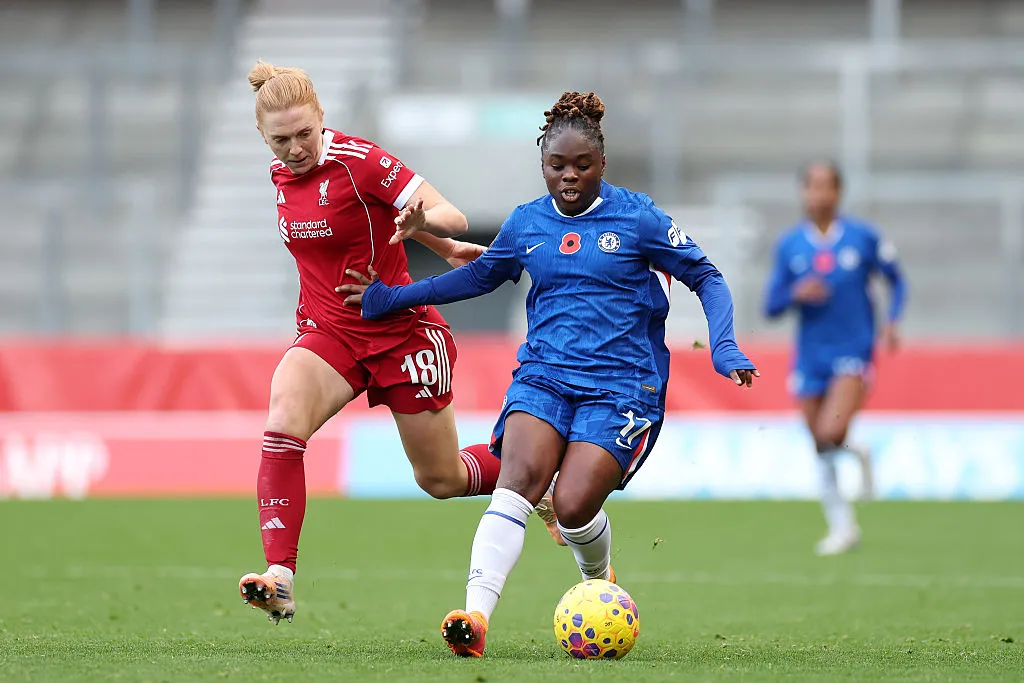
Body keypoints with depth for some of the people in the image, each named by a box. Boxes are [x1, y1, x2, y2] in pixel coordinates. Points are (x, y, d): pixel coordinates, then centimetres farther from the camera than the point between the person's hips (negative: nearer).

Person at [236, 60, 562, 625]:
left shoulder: (358, 160, -18)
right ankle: (279, 577, -32)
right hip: (328, 334, 5)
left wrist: (424, 221, -42)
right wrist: (445, 251, 18)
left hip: (401, 331, -5)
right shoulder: (281, 173, 2)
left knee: (441, 479, 9)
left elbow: (454, 219, -19)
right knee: (283, 423, -26)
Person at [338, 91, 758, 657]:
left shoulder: (636, 218, -2)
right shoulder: (526, 224, 9)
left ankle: (599, 584, 18)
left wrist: (722, 346, -10)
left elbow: (706, 277, 5)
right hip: (544, 373, 3)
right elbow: (481, 275, 28)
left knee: (573, 504, -18)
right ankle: (476, 616, -37)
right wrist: (391, 298, 25)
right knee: (519, 479, -24)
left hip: (620, 385, -3)